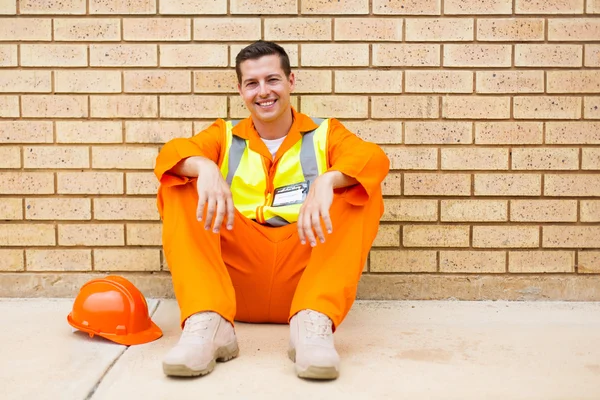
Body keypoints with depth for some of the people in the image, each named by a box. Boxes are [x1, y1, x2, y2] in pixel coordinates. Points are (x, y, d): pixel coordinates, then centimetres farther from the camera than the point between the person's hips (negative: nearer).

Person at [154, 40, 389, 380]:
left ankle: (314, 321, -34)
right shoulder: (225, 136, 17)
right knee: (181, 187, -14)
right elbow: (171, 153, -4)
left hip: (306, 269, -1)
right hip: (237, 270, 1)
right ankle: (207, 323, -31)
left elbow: (374, 158, -9)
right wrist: (205, 167, -28)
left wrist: (326, 181, -30)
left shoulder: (324, 133, 13)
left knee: (361, 189, -18)